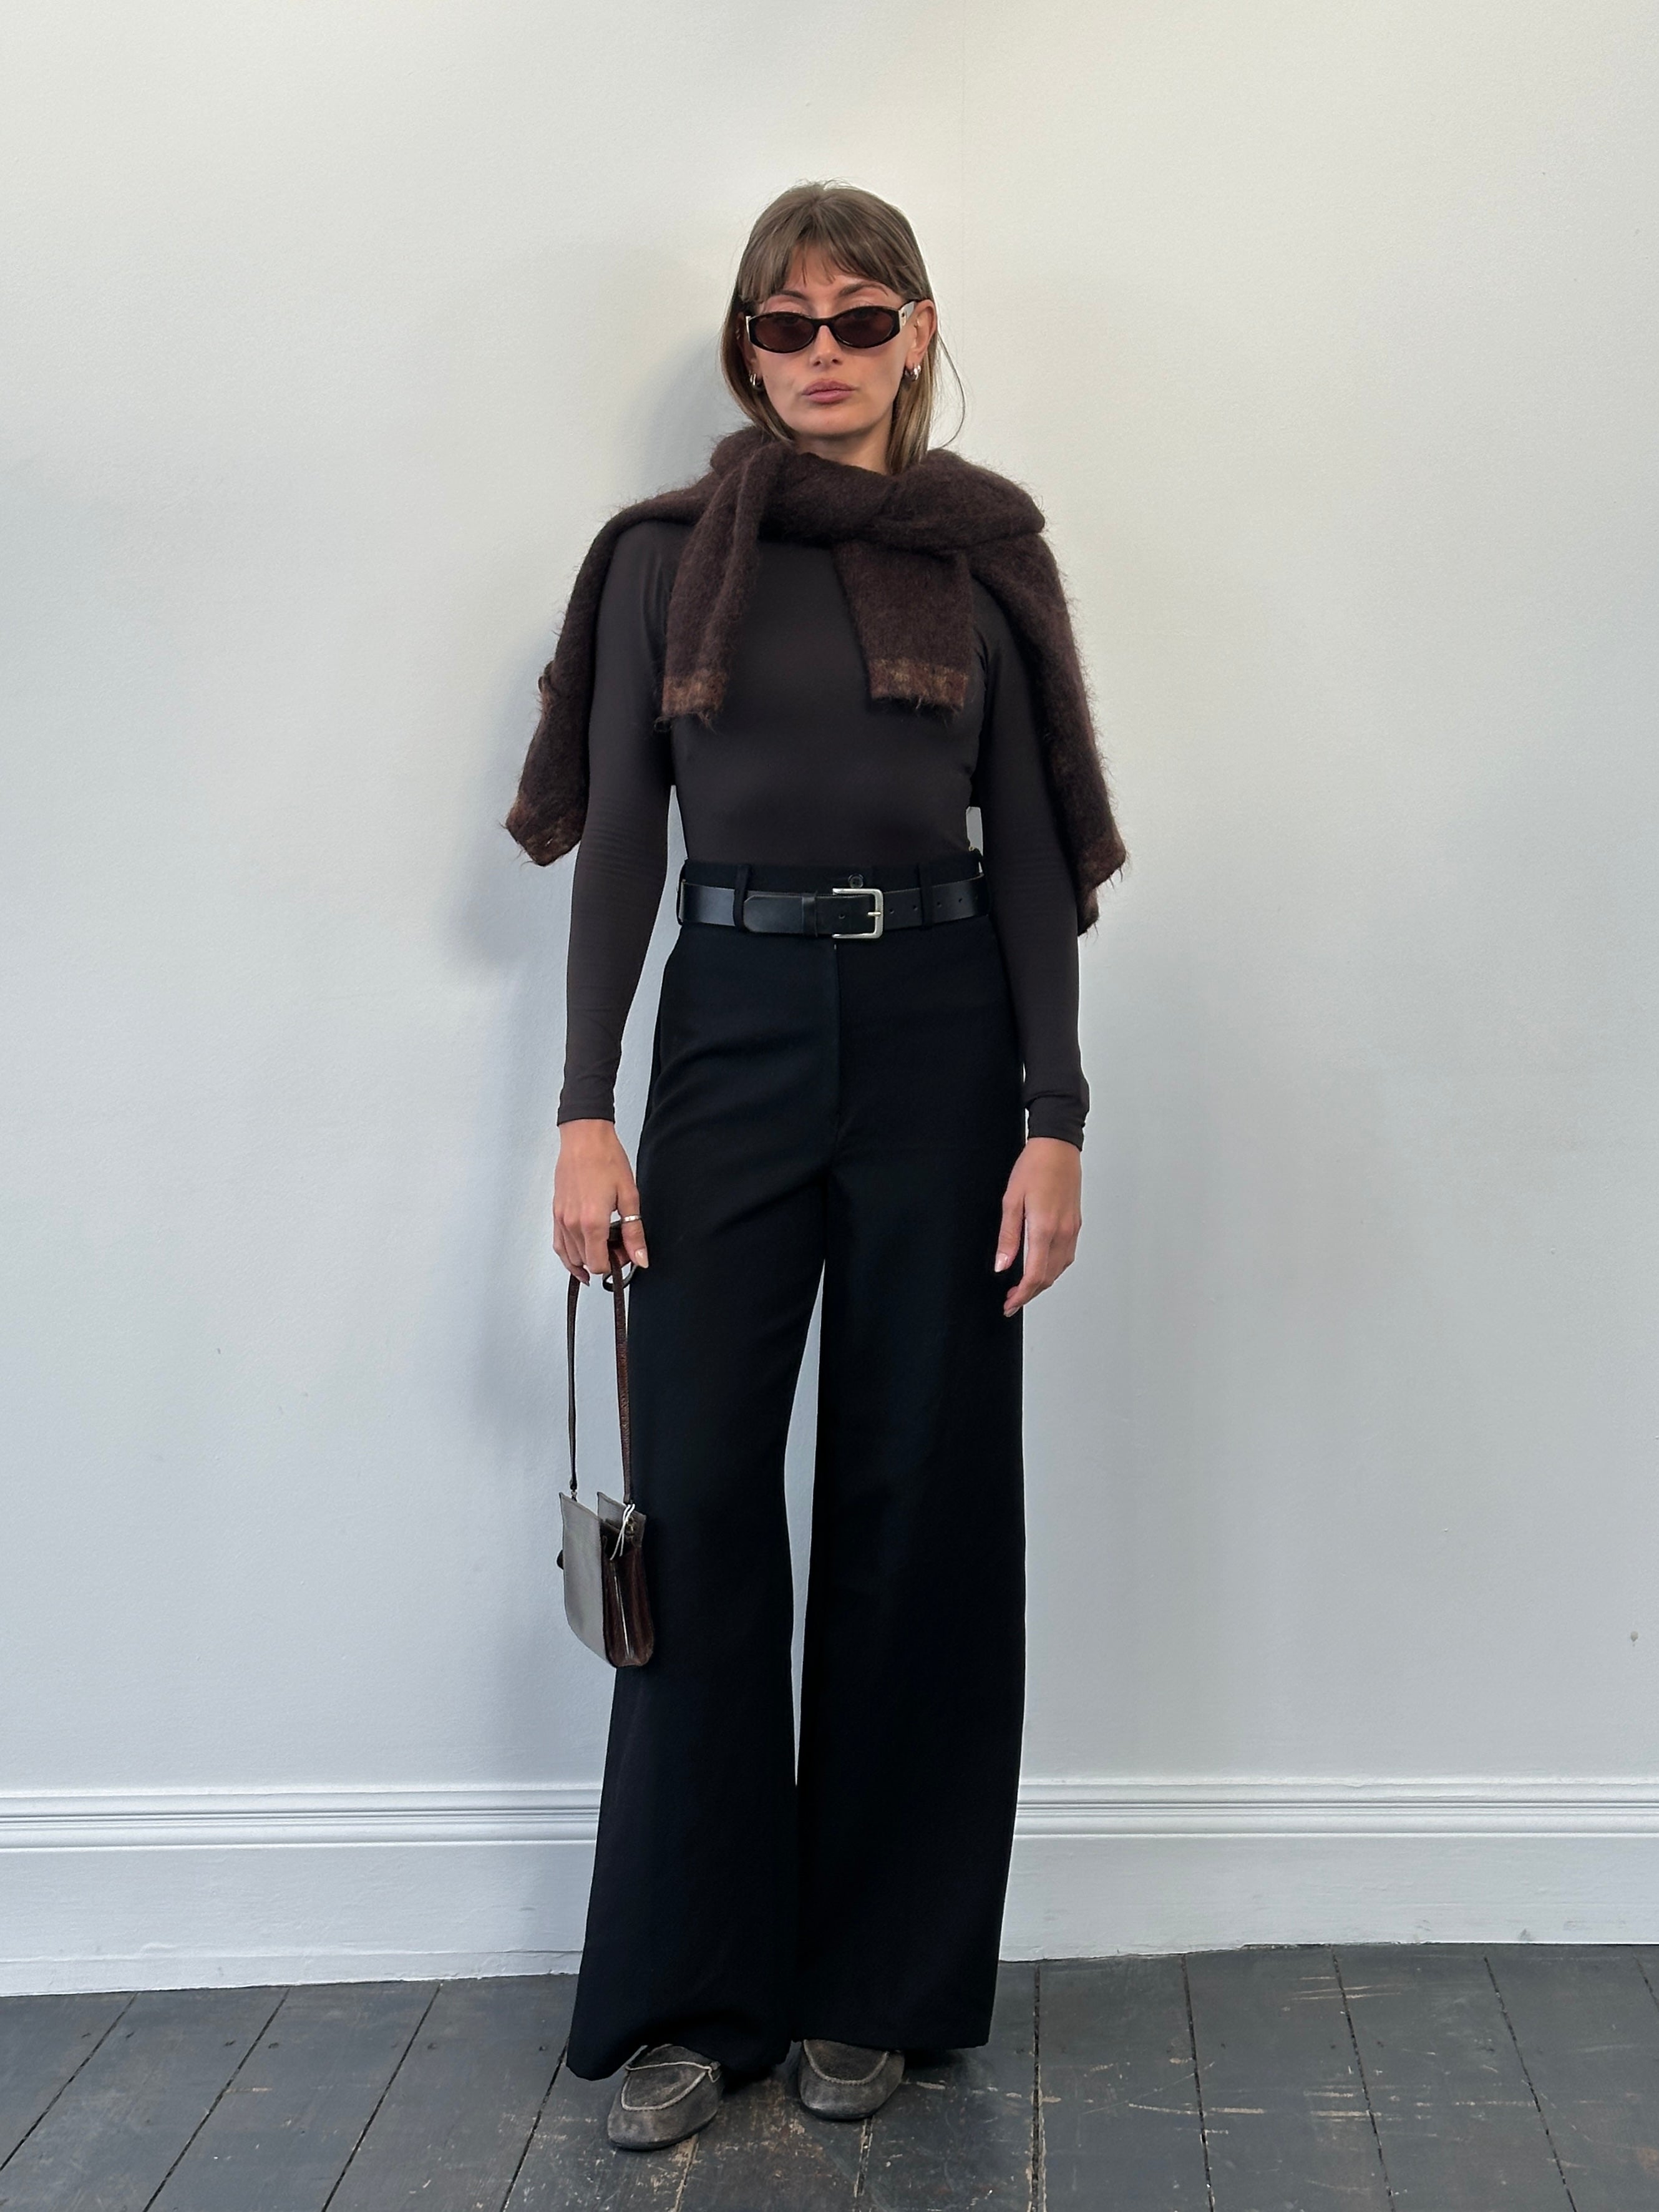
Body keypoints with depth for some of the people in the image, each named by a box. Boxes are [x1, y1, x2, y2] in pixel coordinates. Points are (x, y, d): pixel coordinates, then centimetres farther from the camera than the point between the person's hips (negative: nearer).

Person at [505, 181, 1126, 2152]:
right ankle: (691, 1990, 12)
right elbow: (618, 840, 3)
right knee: (697, 1492, -2)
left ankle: (876, 1983, 18)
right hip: (734, 1025, 0)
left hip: (940, 1030, 0)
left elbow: (1033, 854, 3)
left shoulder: (983, 558, 7)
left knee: (917, 1501, 4)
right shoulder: (664, 559, 6)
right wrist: (587, 1110, -5)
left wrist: (1055, 1122, -5)